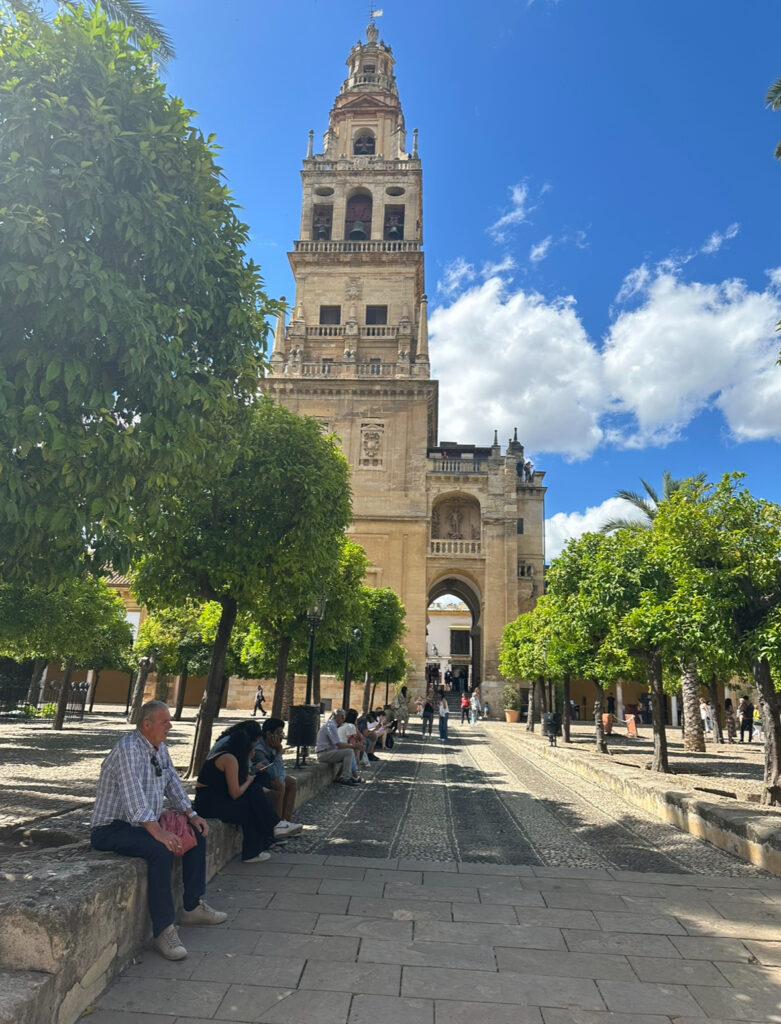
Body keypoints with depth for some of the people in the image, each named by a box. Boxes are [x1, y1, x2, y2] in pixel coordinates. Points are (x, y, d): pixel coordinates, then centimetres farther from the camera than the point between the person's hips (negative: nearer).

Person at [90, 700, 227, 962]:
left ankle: (194, 906, 15)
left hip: (145, 822, 10)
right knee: (161, 850, -33)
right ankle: (164, 930, -24)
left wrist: (191, 815, 6)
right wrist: (157, 831, -37)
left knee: (197, 834, 4)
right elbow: (134, 797, -32)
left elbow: (172, 782, 15)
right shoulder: (128, 749, -23)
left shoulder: (160, 748, 7)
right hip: (111, 828, -10)